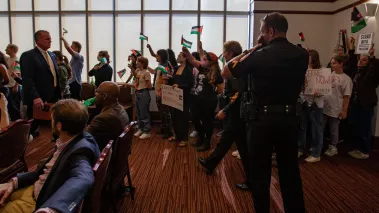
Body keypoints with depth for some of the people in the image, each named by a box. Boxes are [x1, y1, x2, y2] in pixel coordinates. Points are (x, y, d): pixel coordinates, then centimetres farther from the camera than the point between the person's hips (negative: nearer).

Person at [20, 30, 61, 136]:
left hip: (53, 99, 6)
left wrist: (59, 95, 11)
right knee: (36, 130, 5)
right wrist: (35, 97, -26)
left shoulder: (52, 55, 16)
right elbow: (27, 79, -16)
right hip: (38, 101, -6)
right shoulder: (28, 56, -7)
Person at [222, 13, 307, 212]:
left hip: (262, 119, -4)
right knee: (290, 169, 16)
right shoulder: (302, 55, 2)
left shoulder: (259, 56, -13)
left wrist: (252, 50, 0)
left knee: (260, 171, 9)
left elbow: (226, 73, -4)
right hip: (289, 118, 5)